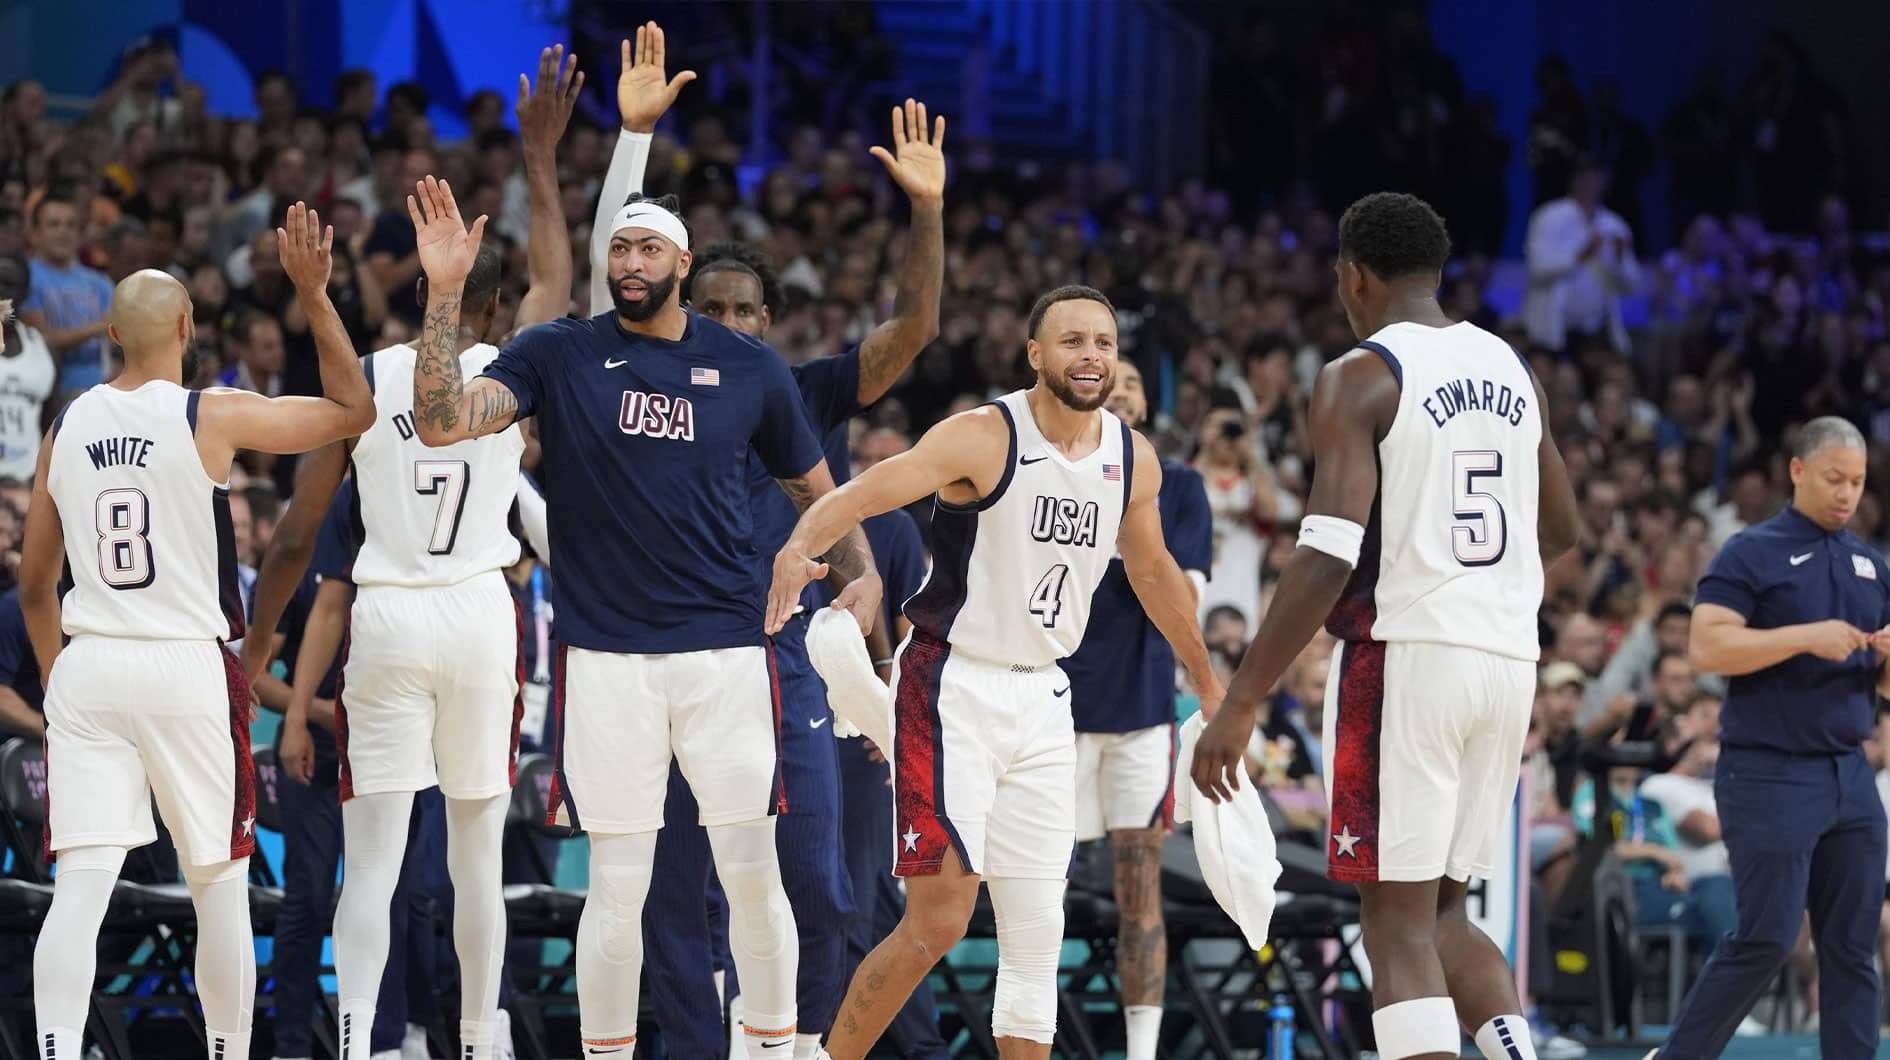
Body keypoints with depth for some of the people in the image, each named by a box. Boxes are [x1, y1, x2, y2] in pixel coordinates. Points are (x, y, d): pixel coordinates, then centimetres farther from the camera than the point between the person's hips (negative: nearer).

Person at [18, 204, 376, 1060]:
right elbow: (354, 411, 5)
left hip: (87, 668, 3)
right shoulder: (214, 416, -6)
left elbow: (34, 583, 14)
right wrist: (314, 296, 6)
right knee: (220, 886, 11)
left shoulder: (66, 428, 6)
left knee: (80, 889, -3)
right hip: (188, 668, -3)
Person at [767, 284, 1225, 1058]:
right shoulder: (985, 438, -16)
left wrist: (1208, 683, 29)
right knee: (939, 920, -13)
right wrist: (801, 545, -49)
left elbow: (1152, 572, 22)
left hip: (1042, 699, 6)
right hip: (953, 690, -6)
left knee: (1037, 929, 6)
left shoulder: (1134, 459, 4)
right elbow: (864, 492, -29)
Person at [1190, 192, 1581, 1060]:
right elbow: (1559, 530, 25)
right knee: (1443, 912, 17)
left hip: (1405, 659, -6)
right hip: (1507, 661, 6)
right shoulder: (1511, 369, 13)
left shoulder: (1360, 379, -8)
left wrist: (1239, 705, -15)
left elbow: (1327, 558, -17)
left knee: (1398, 923, -3)